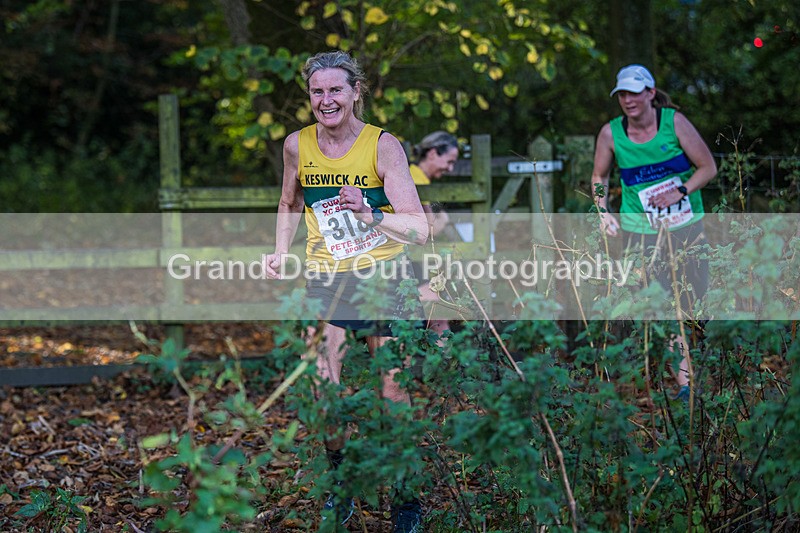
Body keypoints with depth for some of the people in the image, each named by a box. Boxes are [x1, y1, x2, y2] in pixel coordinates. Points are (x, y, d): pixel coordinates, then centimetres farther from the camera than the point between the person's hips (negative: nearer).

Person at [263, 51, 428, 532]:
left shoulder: (383, 145, -17)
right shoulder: (298, 145, -4)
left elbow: (420, 230, -25)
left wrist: (371, 216, -41)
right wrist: (280, 253, 6)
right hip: (326, 277, 3)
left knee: (392, 392, 0)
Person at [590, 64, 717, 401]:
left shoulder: (674, 121, -7)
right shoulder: (611, 133, -3)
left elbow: (708, 167, -3)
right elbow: (599, 177, 14)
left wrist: (680, 192, -15)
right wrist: (603, 212, 1)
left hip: (687, 226, 1)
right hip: (641, 231, -1)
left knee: (694, 293, 3)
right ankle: (684, 383, -2)